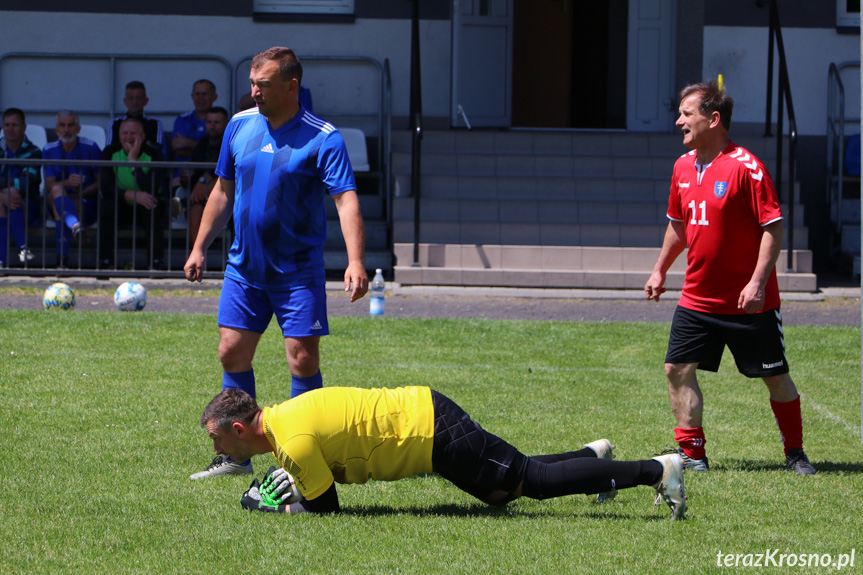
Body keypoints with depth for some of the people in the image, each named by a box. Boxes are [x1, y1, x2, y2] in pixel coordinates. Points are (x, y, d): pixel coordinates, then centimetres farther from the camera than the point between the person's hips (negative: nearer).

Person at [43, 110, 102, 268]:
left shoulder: (91, 148, 1)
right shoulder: (49, 151, 7)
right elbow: (49, 185, -4)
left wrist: (79, 194, -15)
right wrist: (67, 183, -27)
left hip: (88, 203, -1)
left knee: (60, 209, -35)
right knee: (56, 191, -35)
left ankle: (62, 257, -43)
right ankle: (75, 225, -62)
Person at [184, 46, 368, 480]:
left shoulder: (323, 139, -13)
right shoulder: (240, 126, 4)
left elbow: (346, 200, -22)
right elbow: (223, 190, 15)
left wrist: (356, 261, -35)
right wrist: (199, 247, 13)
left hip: (298, 271, -5)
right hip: (244, 266, 5)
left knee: (303, 360, -7)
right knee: (232, 353, 5)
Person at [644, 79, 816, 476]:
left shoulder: (746, 167, -16)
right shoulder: (684, 166, 6)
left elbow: (773, 228, -17)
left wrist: (757, 282, -22)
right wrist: (660, 270, 22)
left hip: (748, 303, -6)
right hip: (697, 299, 6)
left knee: (776, 377, 2)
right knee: (678, 369, -1)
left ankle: (795, 454, 17)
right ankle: (692, 453, 8)